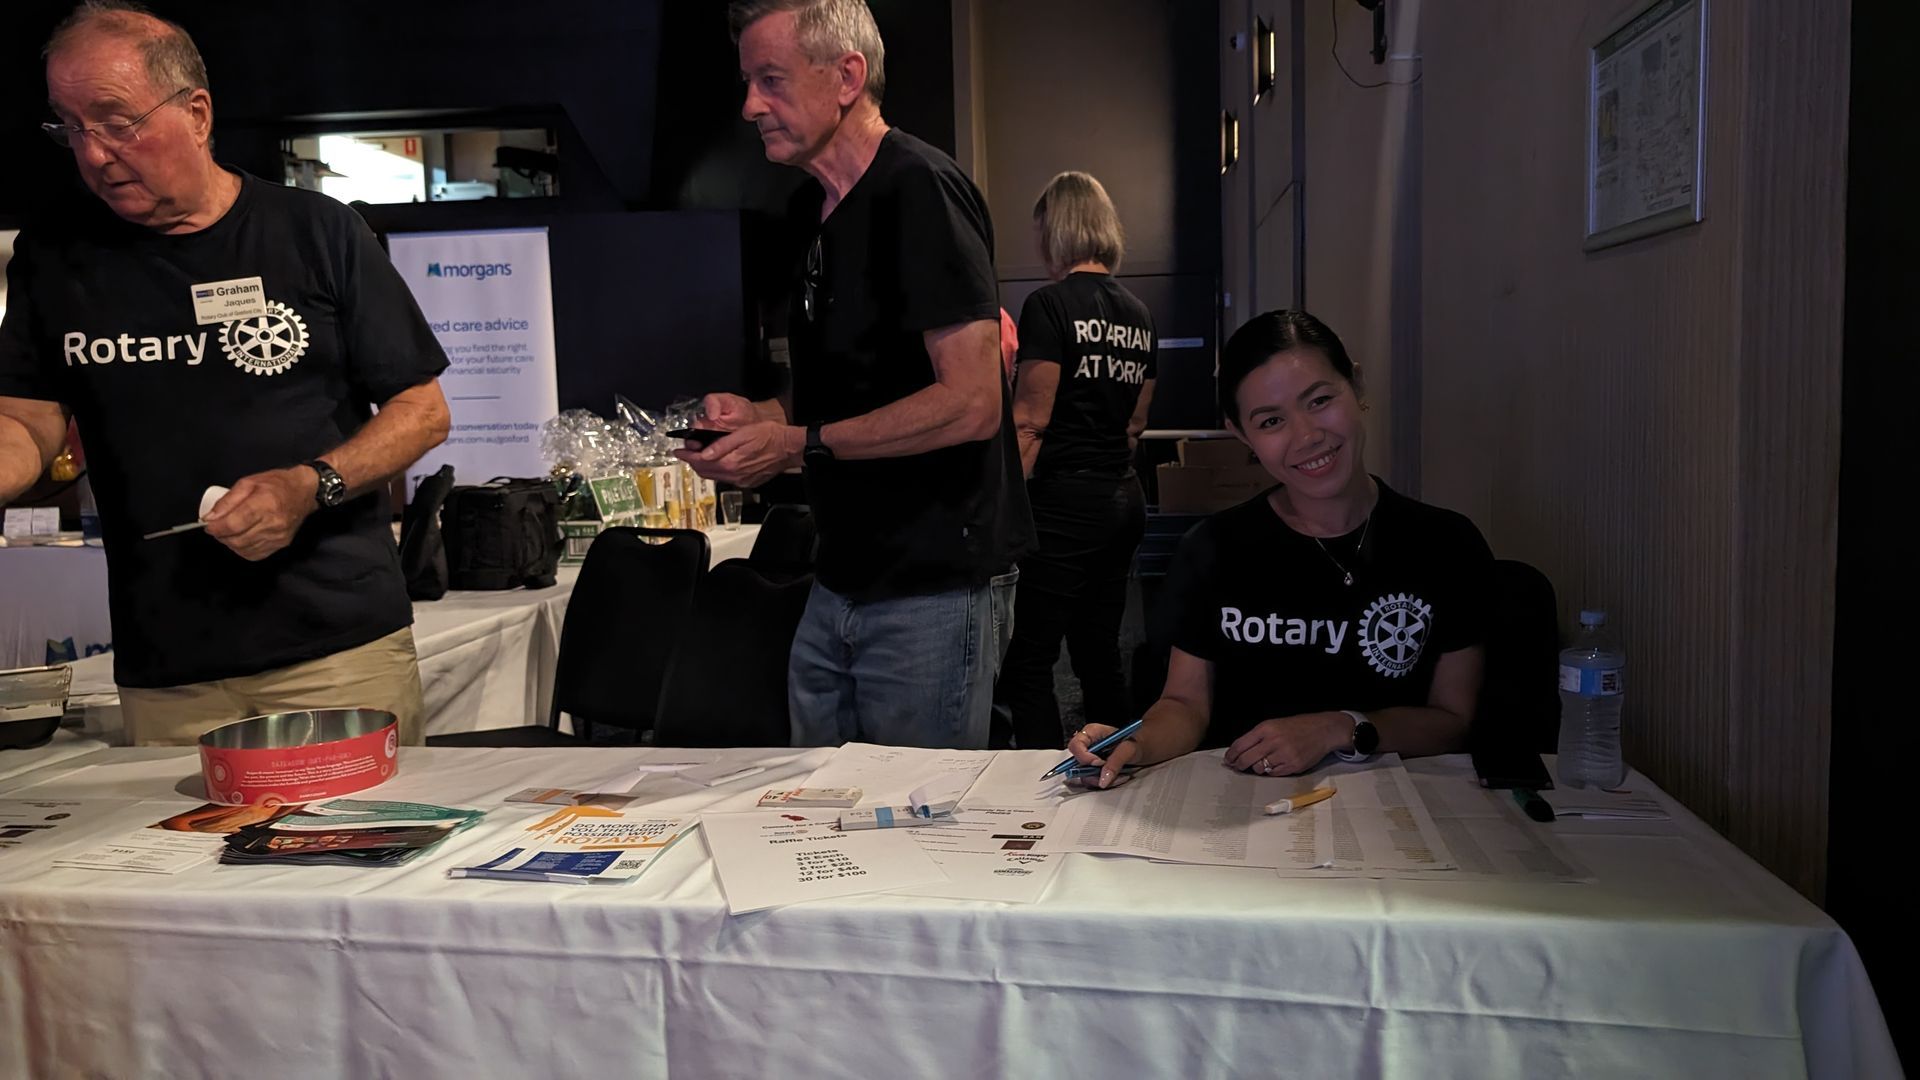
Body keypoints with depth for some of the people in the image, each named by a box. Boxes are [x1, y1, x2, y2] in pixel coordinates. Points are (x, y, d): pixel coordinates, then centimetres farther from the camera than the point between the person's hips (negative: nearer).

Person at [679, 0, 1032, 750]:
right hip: (840, 582, 9)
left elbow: (972, 402, -22)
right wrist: (760, 415, 3)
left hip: (936, 585, -8)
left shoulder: (920, 191, -15)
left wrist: (798, 443, -19)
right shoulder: (811, 208, 12)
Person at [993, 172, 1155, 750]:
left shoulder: (1051, 304, -10)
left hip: (1067, 501, -8)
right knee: (1099, 655, 16)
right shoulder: (1137, 311, 12)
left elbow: (1031, 422, -13)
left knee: (1028, 666, -2)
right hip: (1125, 497, 8)